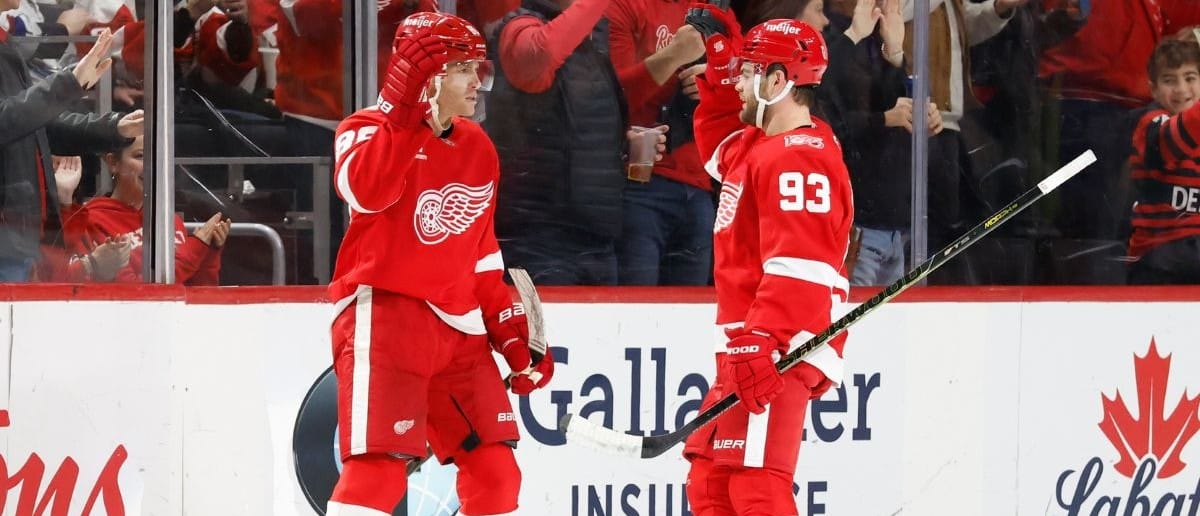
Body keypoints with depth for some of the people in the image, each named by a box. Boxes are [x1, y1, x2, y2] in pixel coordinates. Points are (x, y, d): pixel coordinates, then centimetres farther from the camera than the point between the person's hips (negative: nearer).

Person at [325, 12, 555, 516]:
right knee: (378, 470, -19)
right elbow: (366, 191, -30)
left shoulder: (479, 149, 15)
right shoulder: (369, 129, -6)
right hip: (383, 311, -7)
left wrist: (513, 335, 15)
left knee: (495, 471, 5)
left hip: (458, 326, 7)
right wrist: (405, 114, -31)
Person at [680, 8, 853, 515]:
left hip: (778, 353, -11)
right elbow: (717, 141, 39)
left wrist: (761, 344, -32)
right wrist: (720, 60, 27)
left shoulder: (800, 158, -15)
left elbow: (797, 268, -24)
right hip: (746, 345, 11)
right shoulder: (757, 147, 17)